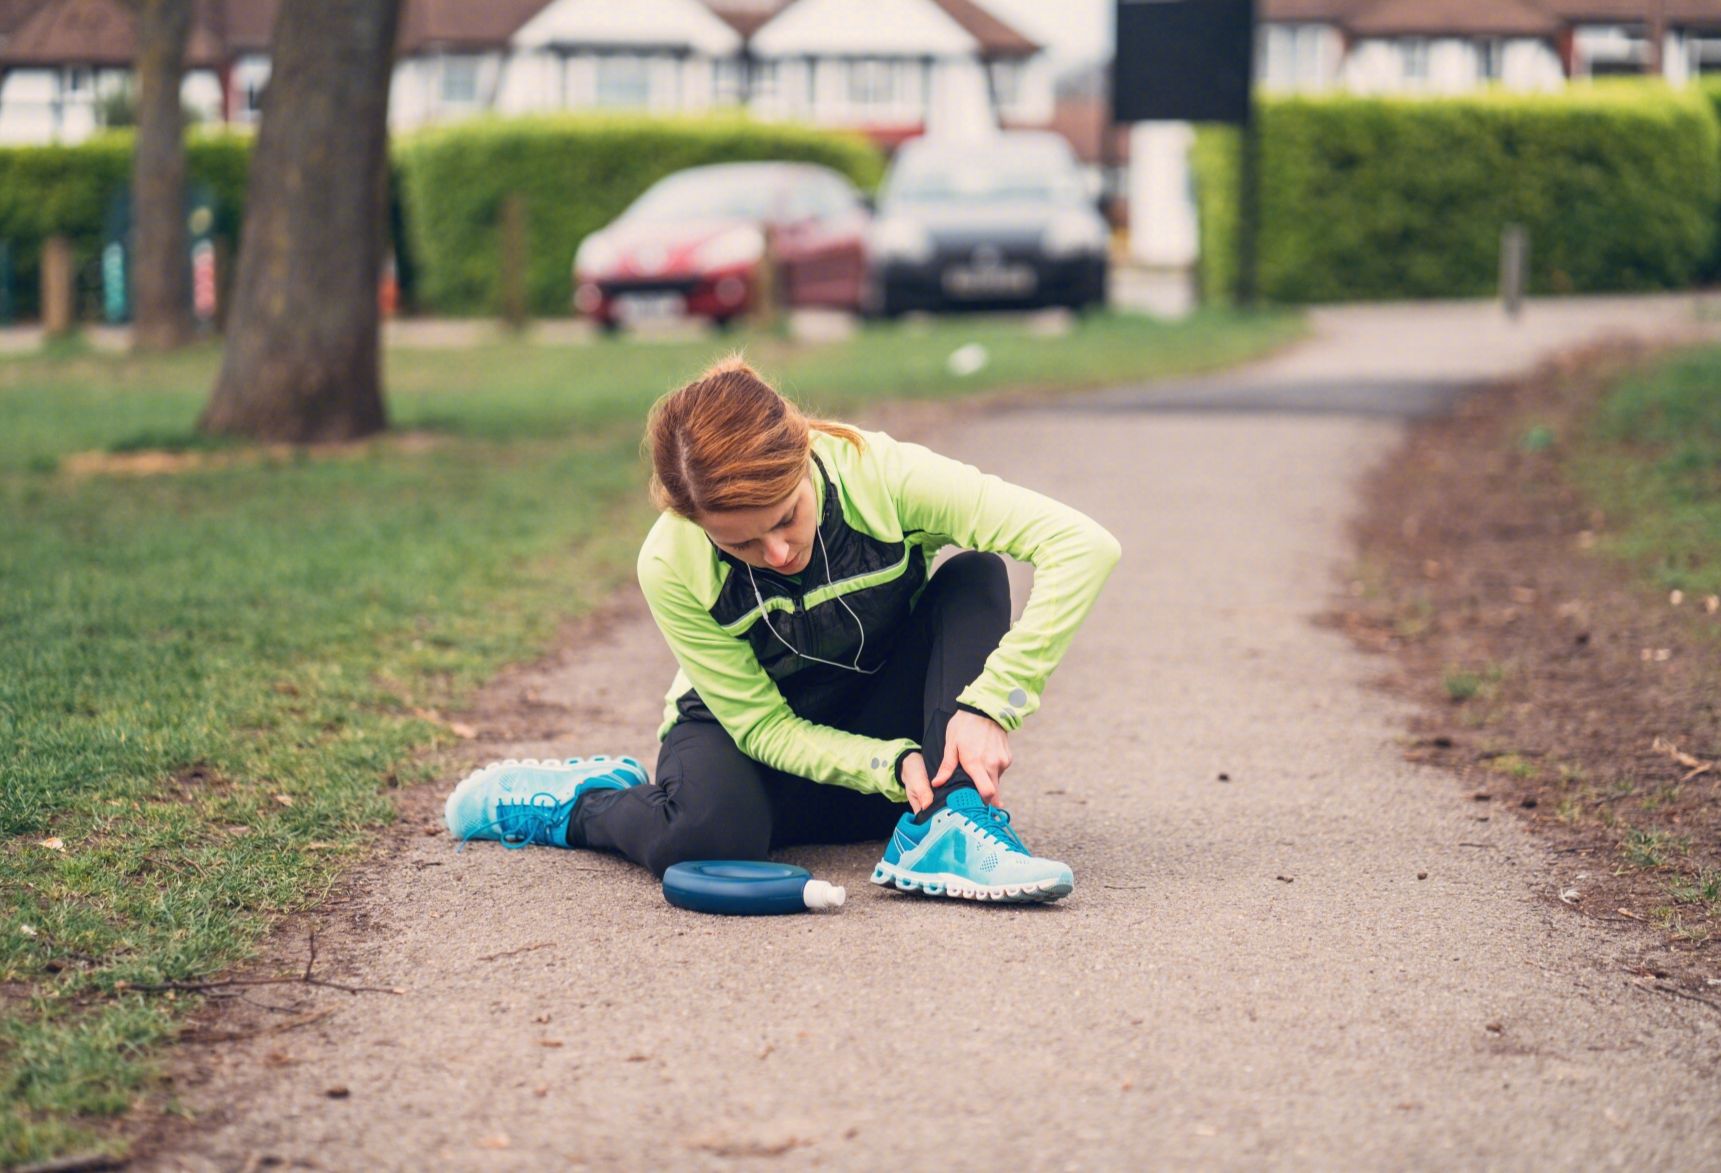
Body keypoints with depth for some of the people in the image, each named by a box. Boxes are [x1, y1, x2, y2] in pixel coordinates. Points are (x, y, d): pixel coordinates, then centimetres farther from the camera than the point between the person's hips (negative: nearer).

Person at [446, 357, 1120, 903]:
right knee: (711, 835, -37)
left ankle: (946, 834, -30)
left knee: (974, 576, -25)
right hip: (745, 726, -1)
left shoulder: (879, 476, -30)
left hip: (882, 724, 1)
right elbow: (765, 727, -18)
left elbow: (1085, 546, -36)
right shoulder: (671, 569, -27)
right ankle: (580, 803, -1)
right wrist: (892, 768, -33)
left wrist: (988, 706, -40)